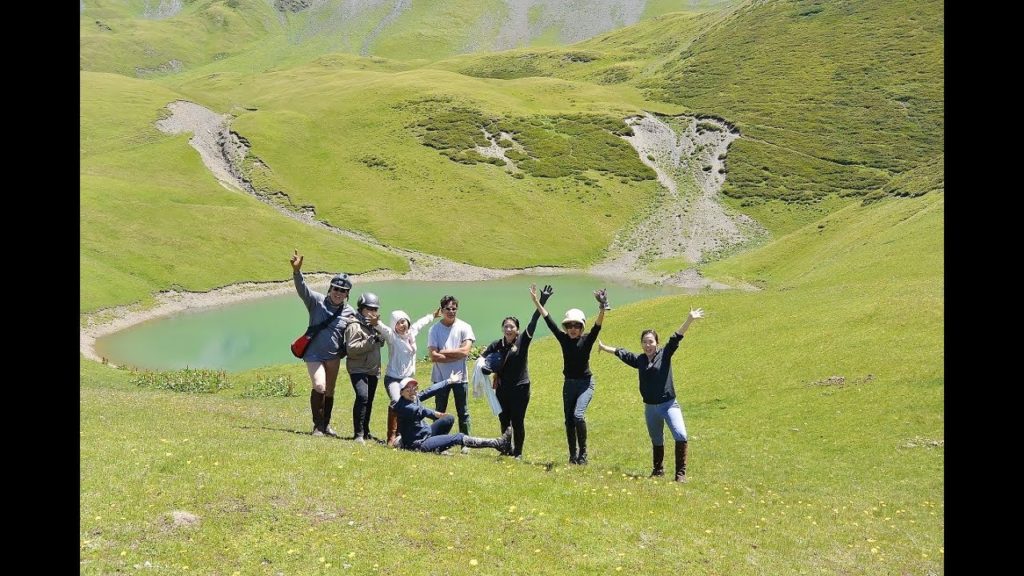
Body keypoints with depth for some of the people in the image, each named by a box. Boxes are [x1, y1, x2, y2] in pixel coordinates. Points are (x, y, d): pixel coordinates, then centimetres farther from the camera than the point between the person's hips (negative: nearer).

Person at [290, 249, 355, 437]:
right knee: (319, 387, -19)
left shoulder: (350, 312, 0)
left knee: (330, 392, 14)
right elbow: (302, 288, -23)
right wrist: (296, 271, -39)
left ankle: (326, 425, 31)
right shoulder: (317, 301, -8)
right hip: (314, 355, -4)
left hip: (334, 357, 4)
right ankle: (317, 425, -6)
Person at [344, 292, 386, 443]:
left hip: (373, 369, 8)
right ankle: (358, 434, -20)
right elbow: (351, 349, -20)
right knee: (362, 397, -24)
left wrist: (377, 326, -3)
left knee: (369, 401, 14)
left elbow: (381, 342, 13)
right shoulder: (355, 326, -12)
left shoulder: (375, 325, 15)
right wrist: (370, 341, -25)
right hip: (358, 369, -8)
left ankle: (365, 431, 28)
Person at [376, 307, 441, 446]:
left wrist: (433, 316, 42)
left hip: (408, 378, 6)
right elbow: (382, 328, -30)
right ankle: (391, 437, -22)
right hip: (393, 377, -6)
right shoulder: (391, 336, -10)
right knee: (396, 402, -27)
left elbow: (421, 322, 26)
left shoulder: (412, 332, 6)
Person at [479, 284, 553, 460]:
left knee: (518, 422, 1)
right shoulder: (497, 345, 2)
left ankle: (518, 452, 15)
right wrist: (493, 372, 0)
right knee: (504, 421, 10)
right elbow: (482, 358, 15)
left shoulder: (523, 340, -5)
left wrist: (541, 302, -26)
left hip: (520, 388, -3)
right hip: (502, 389, 3)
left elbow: (533, 322, -16)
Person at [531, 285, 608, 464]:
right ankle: (573, 455, 18)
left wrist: (602, 308, -43)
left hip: (585, 383, -5)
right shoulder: (563, 339, 0)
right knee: (569, 420, 7)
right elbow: (548, 320, -2)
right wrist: (536, 301, -6)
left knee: (578, 415, -21)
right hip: (569, 383, 5)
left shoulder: (587, 340, -8)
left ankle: (583, 452, -6)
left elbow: (597, 326, -25)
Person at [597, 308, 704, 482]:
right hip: (650, 408, 4)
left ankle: (681, 473, -13)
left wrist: (689, 319, -25)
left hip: (669, 405, -4)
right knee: (656, 441, 18)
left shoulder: (664, 355, -3)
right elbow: (621, 353, 20)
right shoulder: (639, 360, 7)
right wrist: (603, 347, 32)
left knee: (680, 436, -20)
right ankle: (658, 470, 36)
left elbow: (676, 338, -14)